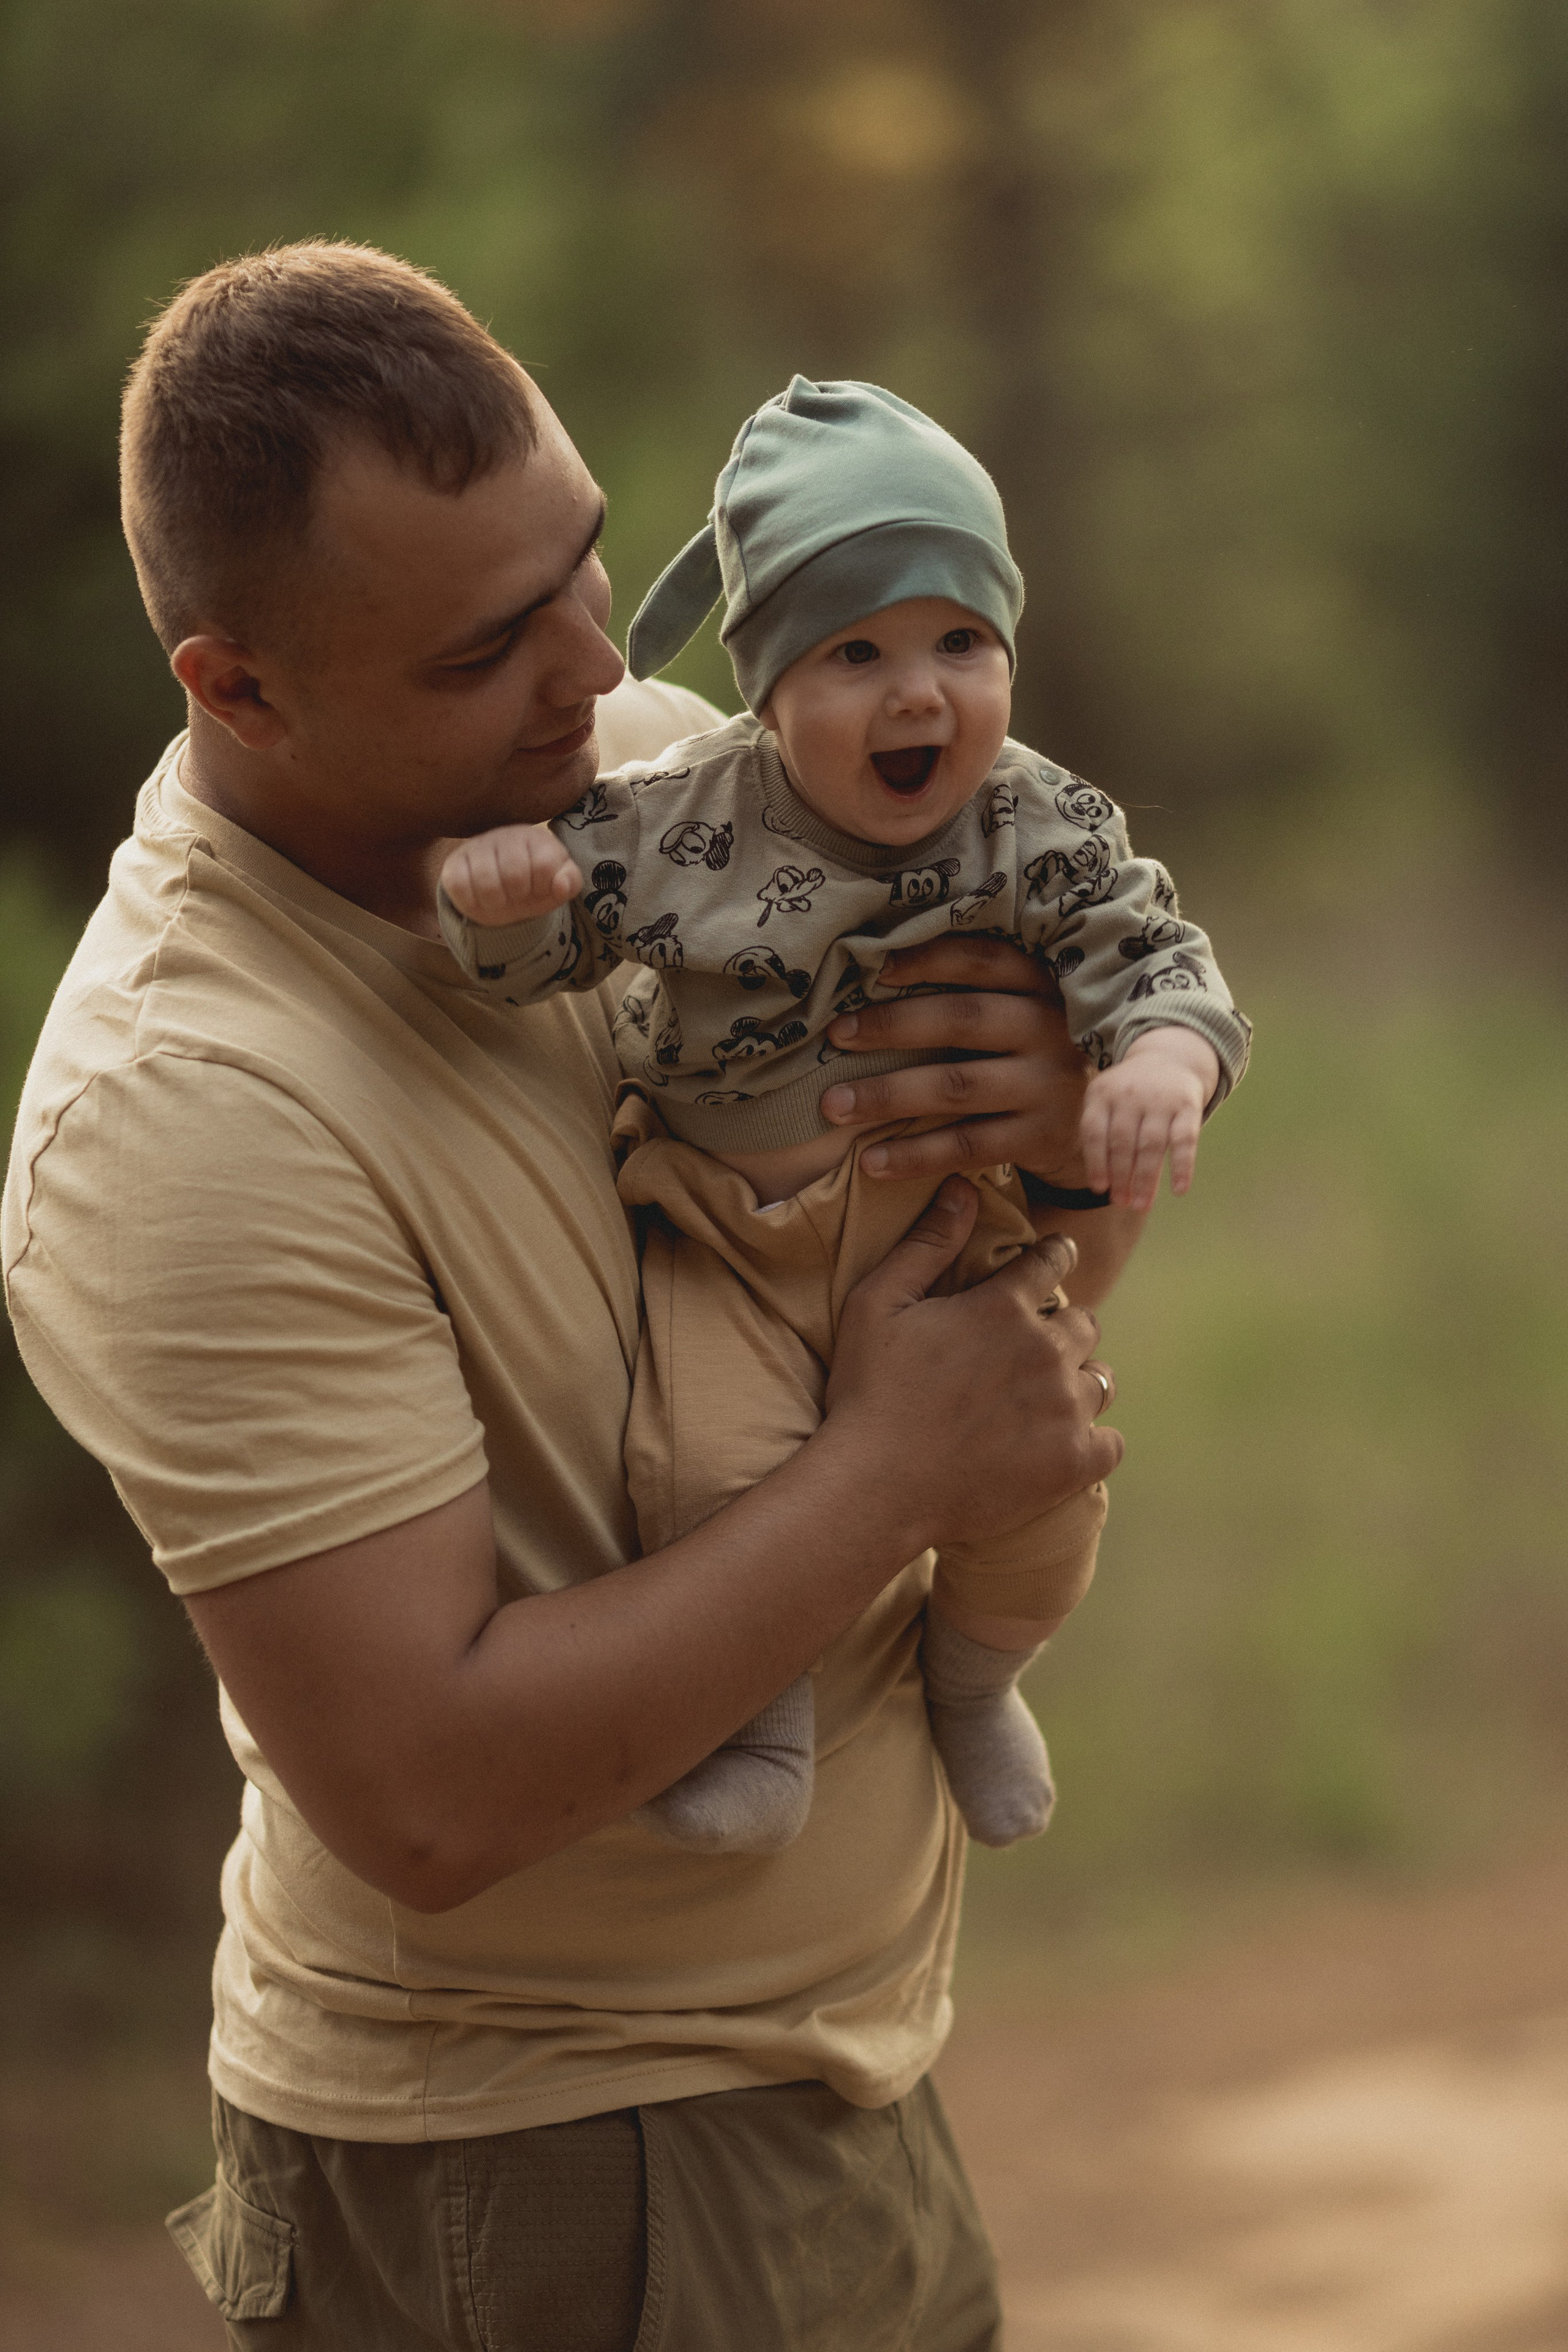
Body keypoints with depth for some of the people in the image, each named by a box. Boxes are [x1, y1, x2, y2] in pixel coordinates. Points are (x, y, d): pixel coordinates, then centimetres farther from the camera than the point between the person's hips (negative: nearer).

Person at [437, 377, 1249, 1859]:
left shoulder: (1044, 830, -11)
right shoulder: (677, 821, -14)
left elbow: (1152, 956, -9)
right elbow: (532, 954, -7)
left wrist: (1163, 1064, -33)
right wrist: (497, 891, -32)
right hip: (732, 1237, -1)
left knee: (1043, 1492, -10)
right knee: (711, 1470, -24)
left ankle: (970, 1681, 25)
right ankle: (763, 1708, 5)